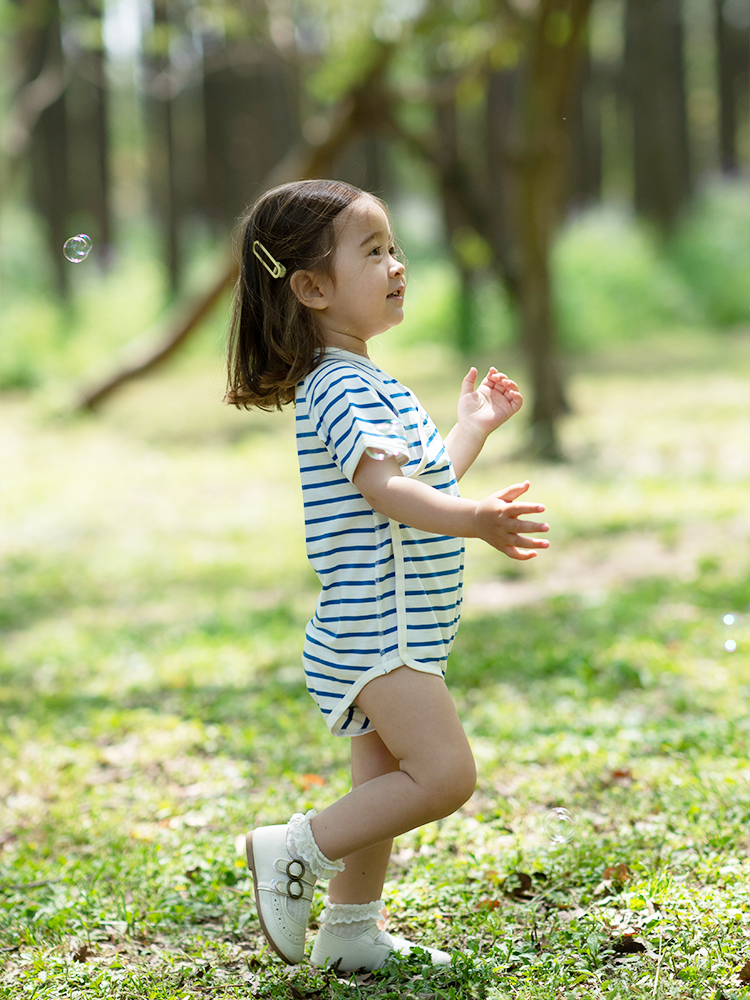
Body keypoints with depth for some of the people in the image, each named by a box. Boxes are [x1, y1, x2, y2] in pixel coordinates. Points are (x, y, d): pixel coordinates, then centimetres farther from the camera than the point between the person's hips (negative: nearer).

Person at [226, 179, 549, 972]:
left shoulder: (365, 385, 17)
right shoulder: (341, 387, -16)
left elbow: (422, 482, 30)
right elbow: (384, 487, -32)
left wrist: (473, 426, 35)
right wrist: (474, 519, -44)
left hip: (391, 632, 11)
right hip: (375, 631, -11)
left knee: (385, 785, 16)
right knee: (445, 776, -17)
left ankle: (351, 935, 27)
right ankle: (295, 850, -7)